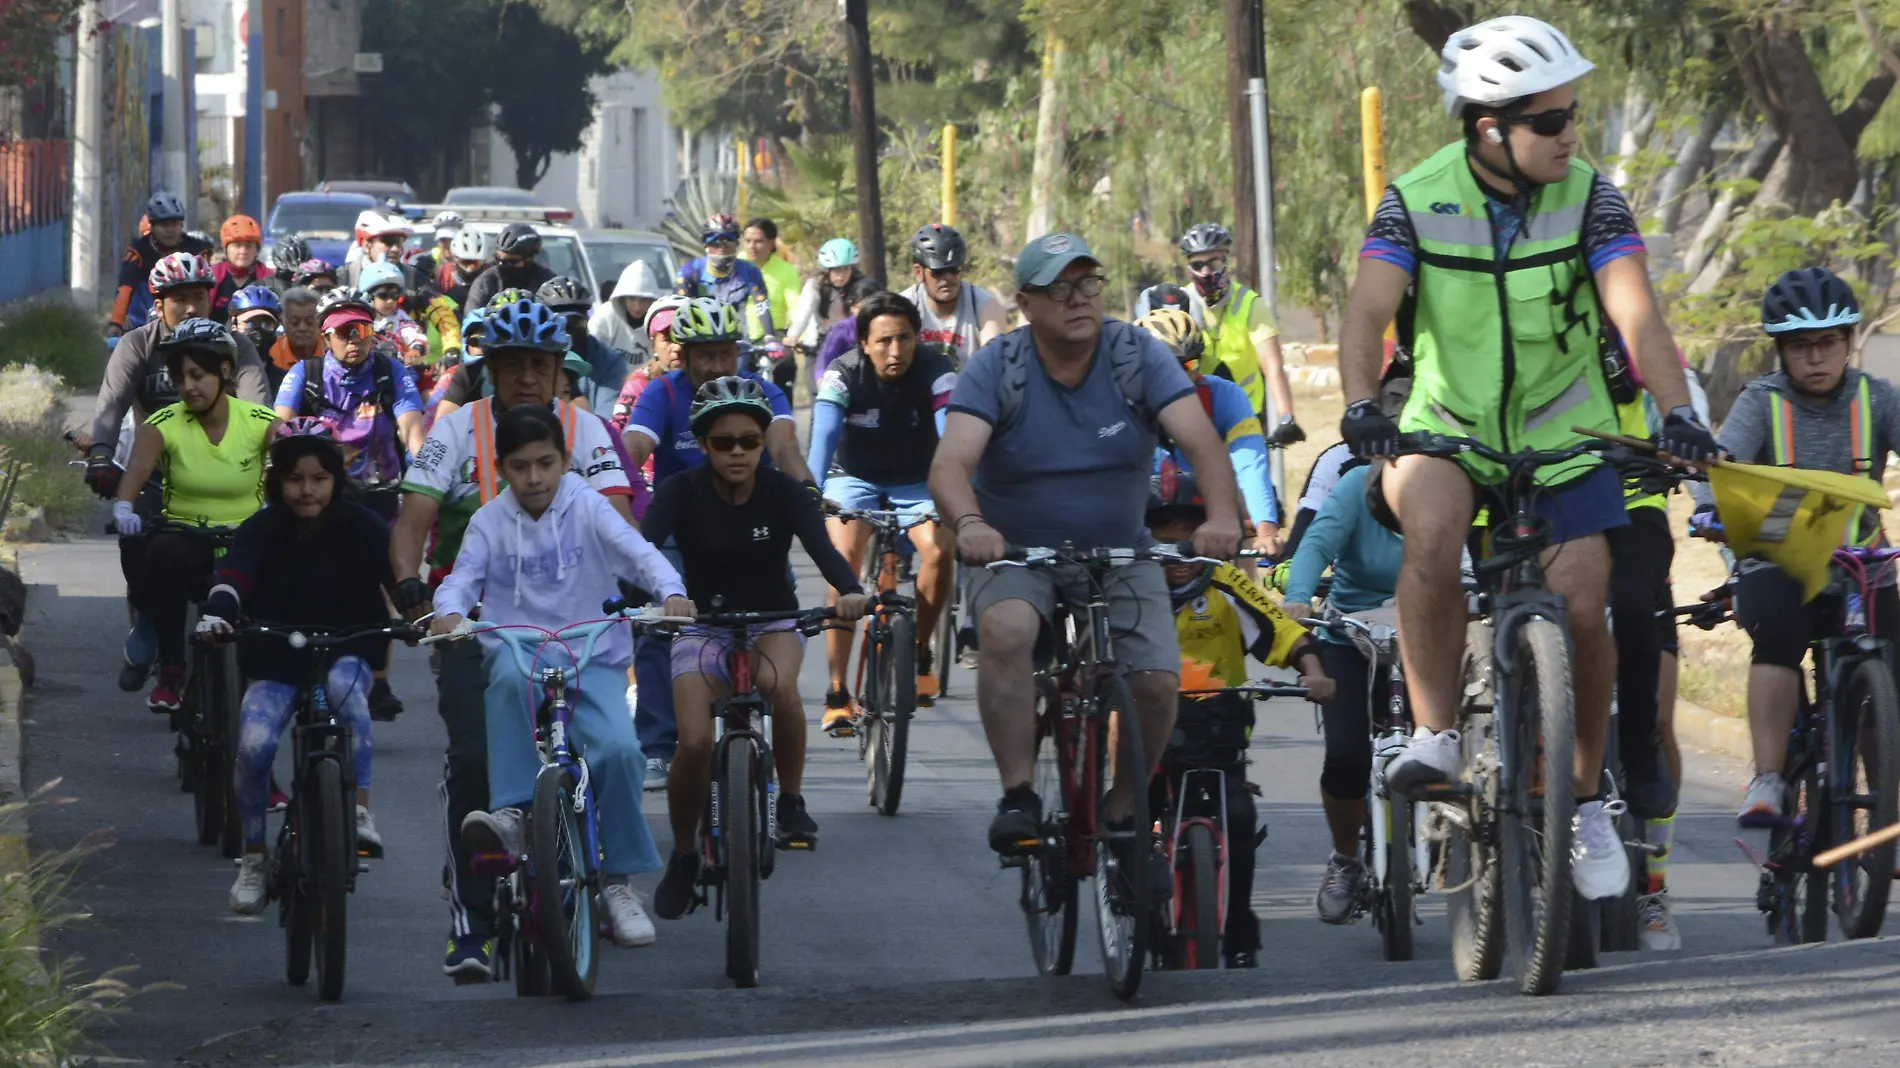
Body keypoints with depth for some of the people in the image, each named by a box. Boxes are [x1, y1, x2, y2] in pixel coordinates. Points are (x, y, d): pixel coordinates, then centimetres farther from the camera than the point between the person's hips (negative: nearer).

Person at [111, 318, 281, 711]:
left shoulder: (260, 422, -5)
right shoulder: (164, 424, -6)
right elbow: (138, 466, -23)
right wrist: (123, 506, -44)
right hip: (185, 535, 0)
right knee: (164, 554, -35)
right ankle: (171, 671, -27)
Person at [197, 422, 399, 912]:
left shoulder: (361, 528, -6)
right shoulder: (261, 532, -6)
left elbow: (397, 575, -17)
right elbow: (234, 577, -21)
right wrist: (217, 613, -43)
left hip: (347, 654, -1)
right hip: (277, 661, 1)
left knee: (345, 687, -36)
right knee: (254, 745, -22)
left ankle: (360, 810, -27)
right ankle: (254, 858, -2)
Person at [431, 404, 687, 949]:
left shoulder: (586, 508, 2)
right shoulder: (491, 522, 7)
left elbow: (635, 551, -11)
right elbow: (464, 575, -5)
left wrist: (671, 592, -32)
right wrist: (449, 612, -29)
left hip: (592, 659, 0)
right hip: (518, 650, 0)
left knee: (618, 746, -25)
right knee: (512, 674, -38)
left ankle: (619, 881, -7)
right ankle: (512, 812, -34)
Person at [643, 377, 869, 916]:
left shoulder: (782, 492, -12)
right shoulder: (683, 492, -13)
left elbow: (820, 545, -27)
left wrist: (850, 590, -49)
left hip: (772, 622, 0)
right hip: (703, 626, 0)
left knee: (779, 683, -36)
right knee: (694, 744, -20)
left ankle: (792, 800, -15)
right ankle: (683, 857, 5)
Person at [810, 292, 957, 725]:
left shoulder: (936, 372, -22)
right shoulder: (844, 374, -22)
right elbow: (824, 434, -36)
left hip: (916, 483, 1)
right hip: (856, 479, -1)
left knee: (940, 551, -25)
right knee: (845, 559, -25)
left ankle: (918, 651, 3)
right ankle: (837, 693, -21)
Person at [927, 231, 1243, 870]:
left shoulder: (1138, 356, -9)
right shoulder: (995, 368, -13)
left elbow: (1200, 439, -22)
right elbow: (951, 464, -26)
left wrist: (1222, 515, -42)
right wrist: (969, 524, -49)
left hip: (1119, 556, 2)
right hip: (1016, 553, -2)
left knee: (1157, 682, -16)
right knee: (1006, 631, -34)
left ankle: (1123, 817, 8)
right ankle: (1018, 796, -25)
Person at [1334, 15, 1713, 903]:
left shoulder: (1588, 199, -12)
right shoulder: (1418, 203, -13)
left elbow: (1635, 311, -22)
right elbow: (1367, 311, -23)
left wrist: (1677, 411, -38)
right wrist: (1361, 408, -42)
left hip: (1562, 431, 1)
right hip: (1446, 428, -1)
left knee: (1582, 608, -7)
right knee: (1433, 531, -33)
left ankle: (1586, 798, 15)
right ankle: (1435, 736, -19)